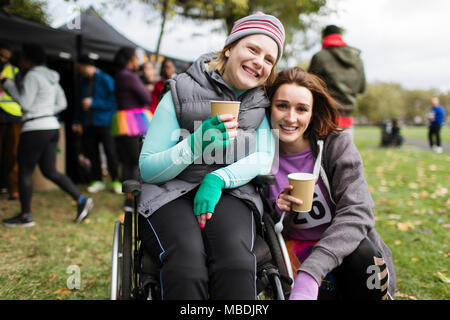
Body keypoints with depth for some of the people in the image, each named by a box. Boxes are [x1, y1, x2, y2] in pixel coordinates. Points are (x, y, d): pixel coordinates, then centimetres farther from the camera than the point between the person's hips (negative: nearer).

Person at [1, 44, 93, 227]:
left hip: (35, 129, -9)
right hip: (52, 127, 9)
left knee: (24, 172, 3)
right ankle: (81, 200, 3)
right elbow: (62, 103, 17)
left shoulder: (32, 76, -11)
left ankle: (25, 216, 11)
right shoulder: (51, 77, 15)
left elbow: (25, 103, -15)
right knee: (50, 171, 12)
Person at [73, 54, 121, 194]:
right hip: (88, 124, 6)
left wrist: (93, 103, -15)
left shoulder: (106, 80, -6)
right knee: (92, 152, 6)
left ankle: (116, 181, 8)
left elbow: (113, 102, -10)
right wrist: (77, 121, 16)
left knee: (110, 152, -4)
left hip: (104, 123, -6)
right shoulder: (83, 82, 13)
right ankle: (97, 181, 17)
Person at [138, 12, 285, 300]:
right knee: (188, 262, -33)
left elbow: (265, 158, -1)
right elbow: (146, 169, -2)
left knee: (236, 260, -32)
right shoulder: (181, 94, 1)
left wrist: (218, 179, -19)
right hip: (171, 193, -1)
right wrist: (195, 144, -19)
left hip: (229, 193, 2)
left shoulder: (259, 104, 13)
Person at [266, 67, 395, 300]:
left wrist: (310, 273, -37)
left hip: (345, 248, 1)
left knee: (363, 257, -32)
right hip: (298, 252, 0)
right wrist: (275, 211, -22)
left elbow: (356, 213, -24)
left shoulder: (337, 145, -11)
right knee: (326, 289, -31)